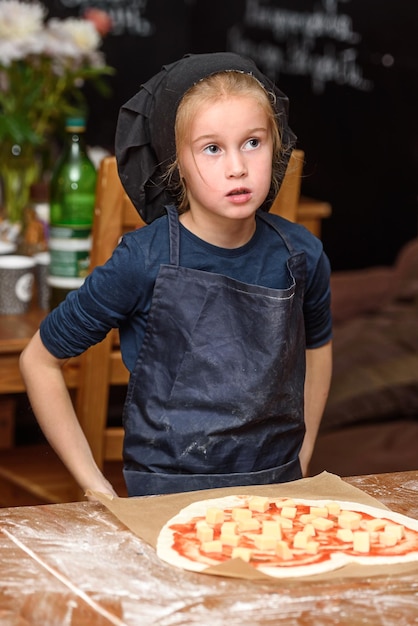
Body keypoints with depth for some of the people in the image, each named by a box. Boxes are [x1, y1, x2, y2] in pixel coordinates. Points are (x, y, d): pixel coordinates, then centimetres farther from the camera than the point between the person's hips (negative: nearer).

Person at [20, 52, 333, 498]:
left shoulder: (302, 255, -4)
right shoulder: (143, 263, -14)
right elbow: (39, 361, -5)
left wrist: (301, 459, 11)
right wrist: (96, 489, -6)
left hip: (277, 493, 2)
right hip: (166, 495, -2)